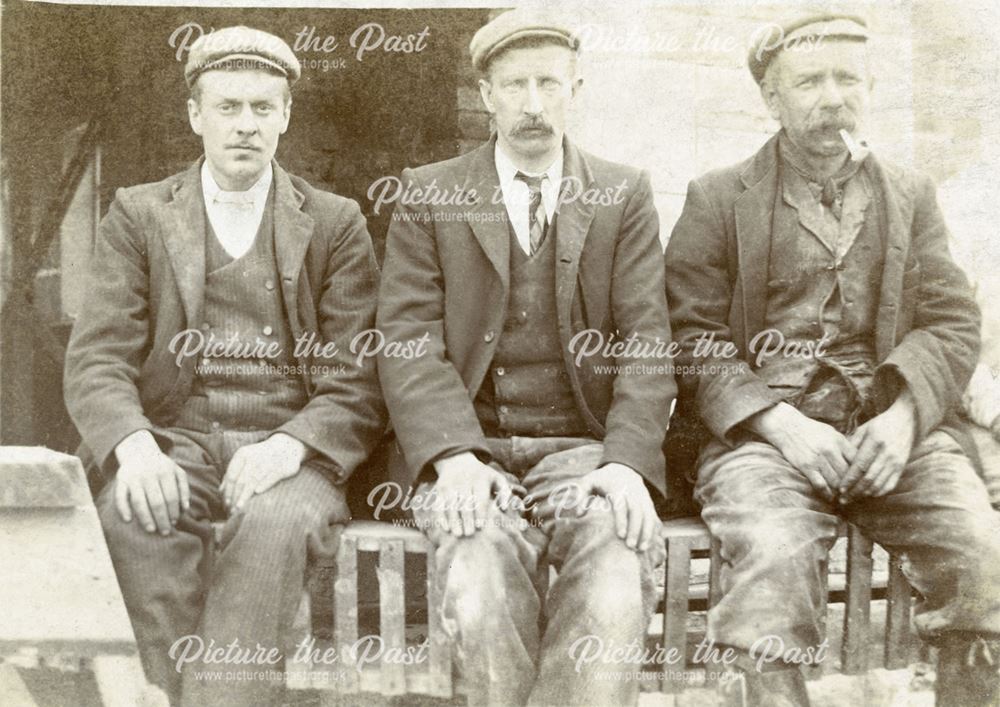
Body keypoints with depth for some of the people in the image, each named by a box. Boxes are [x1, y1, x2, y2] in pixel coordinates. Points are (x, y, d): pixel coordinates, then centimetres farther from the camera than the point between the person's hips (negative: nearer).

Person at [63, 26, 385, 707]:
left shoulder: (336, 223, 9)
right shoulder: (139, 215, 11)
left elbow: (359, 380, 2)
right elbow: (97, 360, 3)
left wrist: (289, 446, -19)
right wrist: (132, 444, -20)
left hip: (288, 449, -1)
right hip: (175, 440, 1)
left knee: (276, 517, -34)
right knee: (137, 512, -32)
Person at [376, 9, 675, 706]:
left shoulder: (625, 195, 11)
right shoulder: (430, 194, 10)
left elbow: (646, 343, 3)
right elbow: (408, 340, 0)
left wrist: (626, 462, -15)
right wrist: (453, 456, -17)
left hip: (585, 448, 1)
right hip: (468, 449, 0)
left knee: (615, 595, -30)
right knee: (481, 591, -30)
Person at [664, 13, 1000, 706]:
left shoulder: (911, 194, 19)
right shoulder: (717, 198, 10)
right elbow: (694, 339, 1)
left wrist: (904, 415, -9)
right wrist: (781, 425, -13)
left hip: (894, 427, 3)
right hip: (764, 428, -2)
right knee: (776, 563, -33)